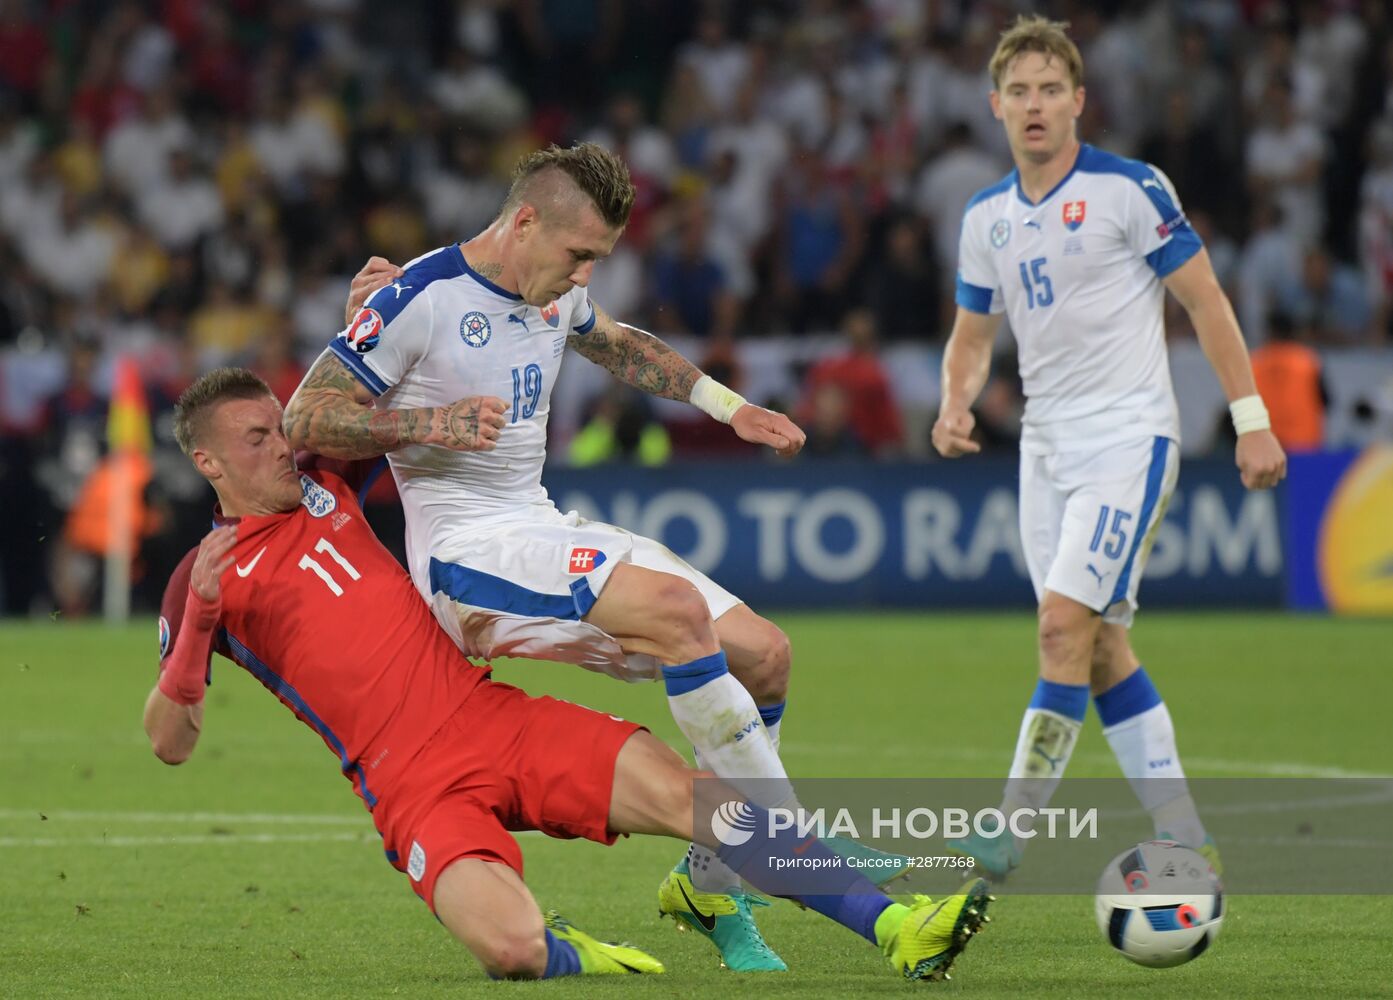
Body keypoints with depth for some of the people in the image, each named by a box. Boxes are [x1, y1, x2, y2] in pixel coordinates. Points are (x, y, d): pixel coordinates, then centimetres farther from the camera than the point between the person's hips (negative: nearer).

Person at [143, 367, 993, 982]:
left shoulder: (325, 485, 16)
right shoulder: (208, 579, 1)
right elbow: (170, 741, -2)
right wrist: (198, 617, -17)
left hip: (496, 714, 5)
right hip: (416, 785, -5)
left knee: (689, 794, -14)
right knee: (511, 947, -32)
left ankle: (894, 926, -17)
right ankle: (570, 954, 4)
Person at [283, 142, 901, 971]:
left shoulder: (558, 296, 11)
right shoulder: (419, 298, -12)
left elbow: (619, 344, 35)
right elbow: (303, 420, -10)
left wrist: (730, 407, 28)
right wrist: (429, 424, -23)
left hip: (544, 529, 9)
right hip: (466, 552, -9)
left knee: (765, 654, -4)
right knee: (678, 607, -31)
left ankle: (711, 882, 10)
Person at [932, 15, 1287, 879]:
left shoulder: (1130, 190, -9)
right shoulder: (987, 217, 9)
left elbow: (1205, 299, -6)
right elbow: (974, 332, 20)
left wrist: (1251, 419, -9)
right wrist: (955, 405, -1)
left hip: (1130, 435, -7)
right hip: (1047, 443, 7)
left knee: (1067, 623, -17)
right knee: (1101, 648, 6)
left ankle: (1013, 832, -16)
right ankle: (1185, 842, 12)